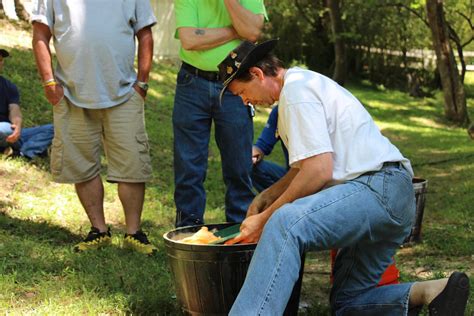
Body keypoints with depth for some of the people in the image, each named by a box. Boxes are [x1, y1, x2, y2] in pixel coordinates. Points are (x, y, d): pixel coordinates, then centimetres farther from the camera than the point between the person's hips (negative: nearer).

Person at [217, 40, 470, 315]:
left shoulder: (296, 90, -8)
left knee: (286, 224, -36)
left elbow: (318, 171, -17)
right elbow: (306, 166, 33)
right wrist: (265, 197, 20)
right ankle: (429, 293, 0)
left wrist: (265, 219, -10)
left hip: (379, 188, -12)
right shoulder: (307, 83, 26)